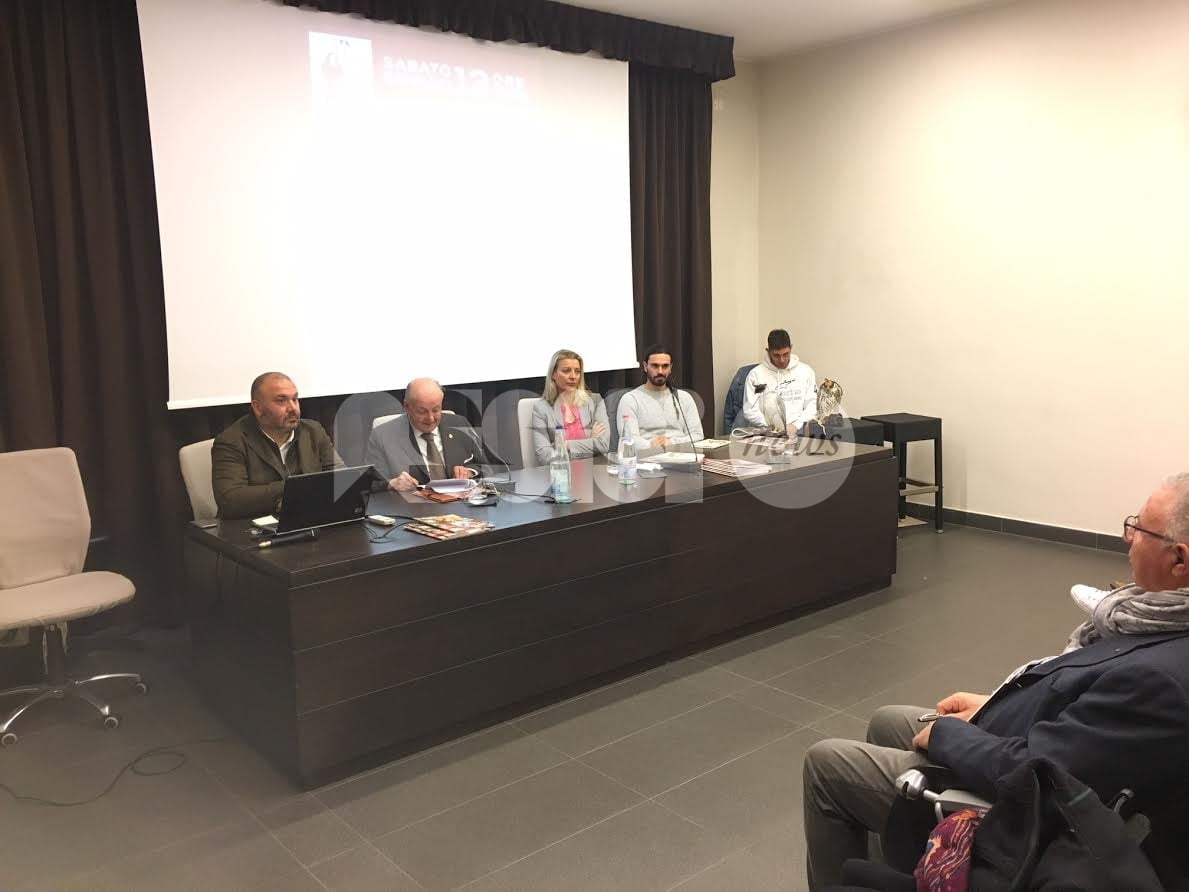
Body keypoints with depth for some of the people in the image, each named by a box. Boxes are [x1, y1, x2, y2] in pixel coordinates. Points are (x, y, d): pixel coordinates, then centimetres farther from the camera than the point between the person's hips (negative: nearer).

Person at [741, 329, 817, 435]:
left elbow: (812, 406, 10)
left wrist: (795, 426, -7)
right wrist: (773, 428, -11)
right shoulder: (755, 374, 7)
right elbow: (750, 411, 1)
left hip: (798, 433, -2)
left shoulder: (806, 371, 14)